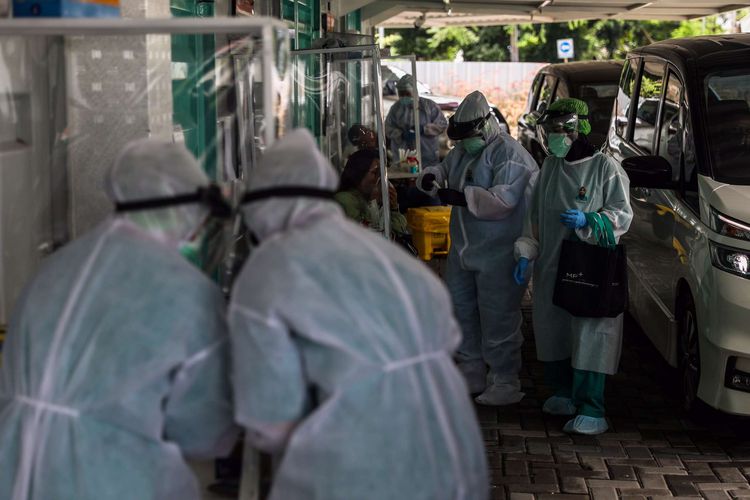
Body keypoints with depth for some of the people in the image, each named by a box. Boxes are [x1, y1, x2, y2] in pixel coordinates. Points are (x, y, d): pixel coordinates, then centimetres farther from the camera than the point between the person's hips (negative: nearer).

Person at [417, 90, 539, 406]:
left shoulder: (509, 154, -17)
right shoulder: (462, 151, 11)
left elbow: (502, 201, -27)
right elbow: (443, 169, 23)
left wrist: (460, 197, -26)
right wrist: (430, 178, -2)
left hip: (498, 253, -9)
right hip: (464, 248, 10)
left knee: (497, 319, -5)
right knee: (460, 307, 18)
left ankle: (505, 384, 6)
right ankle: (471, 374, 32)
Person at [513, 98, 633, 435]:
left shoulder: (604, 168, -6)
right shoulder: (550, 167, 12)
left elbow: (622, 215, -6)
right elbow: (535, 217, 18)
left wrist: (586, 222, -21)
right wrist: (525, 253, 9)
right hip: (551, 268, 7)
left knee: (590, 338, -10)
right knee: (553, 333, 12)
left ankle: (591, 411, -10)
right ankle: (565, 394, 30)